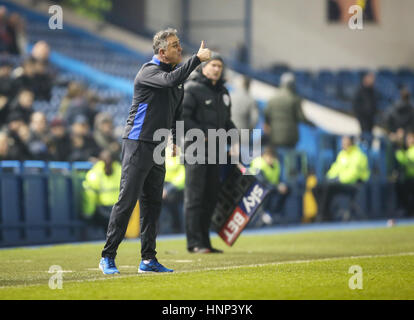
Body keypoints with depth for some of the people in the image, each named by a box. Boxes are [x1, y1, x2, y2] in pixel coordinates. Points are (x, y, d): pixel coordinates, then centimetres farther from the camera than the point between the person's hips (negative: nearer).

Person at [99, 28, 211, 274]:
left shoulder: (176, 71, 14)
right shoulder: (149, 72, -12)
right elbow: (171, 80, -34)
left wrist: (176, 140, 19)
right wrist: (198, 58, -32)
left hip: (157, 148, 8)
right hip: (138, 145, -8)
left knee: (153, 204, 9)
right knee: (127, 201, -9)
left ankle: (148, 259, 15)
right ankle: (108, 257, -5)